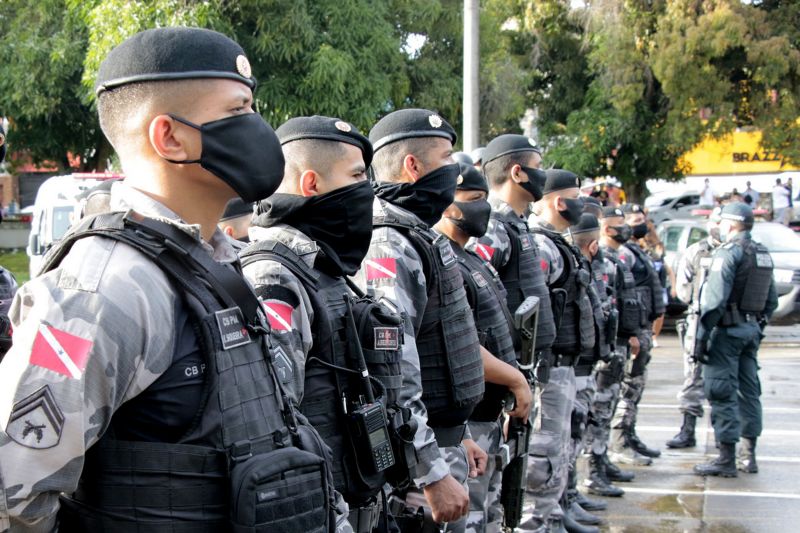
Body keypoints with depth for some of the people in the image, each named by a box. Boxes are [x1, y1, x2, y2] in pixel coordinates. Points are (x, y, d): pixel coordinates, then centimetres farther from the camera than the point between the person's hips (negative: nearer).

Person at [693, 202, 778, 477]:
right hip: (752, 329, 8)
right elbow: (771, 301, 17)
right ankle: (748, 455, 20)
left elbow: (714, 299, -20)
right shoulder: (764, 254, 13)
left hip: (728, 328, -8)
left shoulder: (728, 252, -13)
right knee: (748, 390, 14)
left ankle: (726, 459, -3)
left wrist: (702, 336, -18)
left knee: (722, 392, -4)